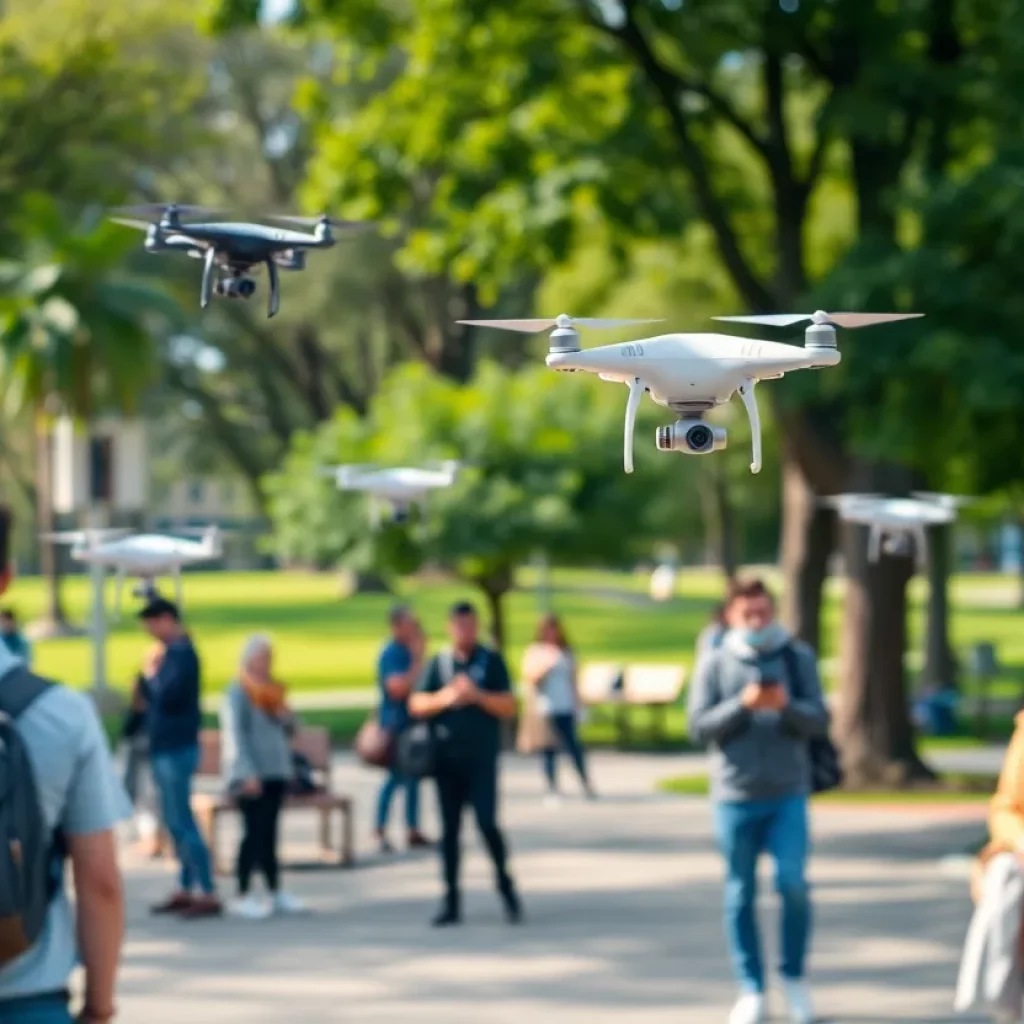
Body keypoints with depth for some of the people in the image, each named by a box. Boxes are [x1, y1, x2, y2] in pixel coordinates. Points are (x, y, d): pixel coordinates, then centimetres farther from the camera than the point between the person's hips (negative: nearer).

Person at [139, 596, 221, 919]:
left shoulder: (181, 653, -15)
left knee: (182, 822, -10)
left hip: (176, 749, -10)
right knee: (176, 821, 12)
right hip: (166, 747, 10)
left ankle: (209, 894, -9)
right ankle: (186, 890, 18)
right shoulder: (174, 651, 15)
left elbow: (168, 696, -24)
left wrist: (151, 678, -8)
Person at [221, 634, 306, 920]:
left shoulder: (273, 690, 16)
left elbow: (289, 729, 22)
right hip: (251, 775, -7)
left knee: (269, 833, 9)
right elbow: (235, 735, -12)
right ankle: (242, 897, -4)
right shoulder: (238, 692, -6)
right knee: (254, 832, -8)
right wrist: (247, 774, -19)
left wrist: (286, 717, -1)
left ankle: (276, 893, 13)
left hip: (276, 772, 7)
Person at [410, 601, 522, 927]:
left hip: (481, 758, -2)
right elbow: (416, 704, 5)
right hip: (446, 758, 2)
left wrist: (477, 695, -16)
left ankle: (505, 883, 10)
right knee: (449, 828, 4)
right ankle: (451, 900, 8)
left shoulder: (491, 661, 4)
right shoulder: (439, 662, 9)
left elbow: (509, 706, -2)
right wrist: (445, 697, -12)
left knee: (487, 823, -11)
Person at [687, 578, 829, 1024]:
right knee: (740, 894, 4)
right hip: (735, 795, 0)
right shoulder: (715, 665, 3)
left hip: (788, 795, 0)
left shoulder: (798, 658, 4)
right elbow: (700, 728, -3)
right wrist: (743, 704, -18)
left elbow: (819, 721, 0)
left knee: (793, 882, -11)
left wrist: (786, 705, -19)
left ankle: (794, 976, 10)